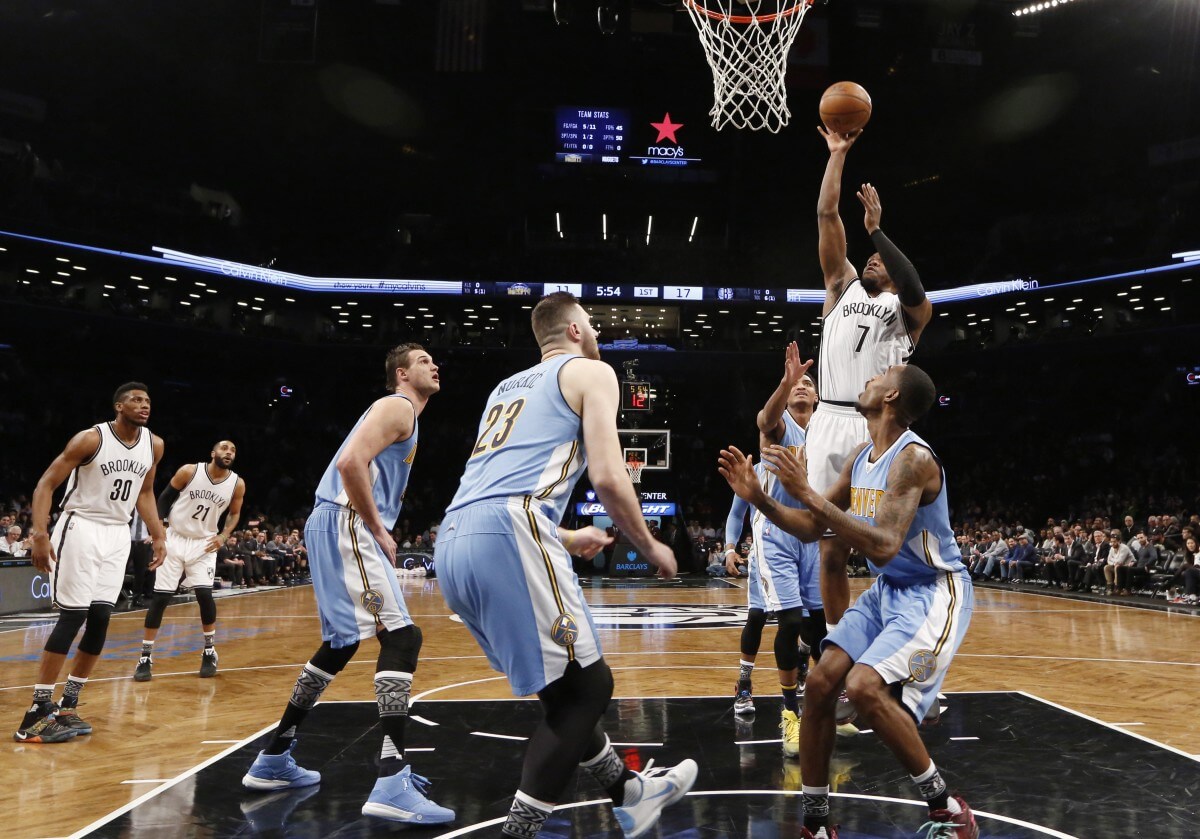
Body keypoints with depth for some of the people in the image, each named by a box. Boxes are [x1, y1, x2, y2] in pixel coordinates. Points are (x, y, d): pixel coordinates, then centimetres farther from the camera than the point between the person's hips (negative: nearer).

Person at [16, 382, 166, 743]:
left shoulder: (154, 445, 3)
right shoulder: (90, 438, -14)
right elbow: (46, 484, -12)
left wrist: (158, 536, 12)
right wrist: (39, 533, -23)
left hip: (117, 535, 6)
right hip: (81, 528, -5)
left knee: (100, 620, 2)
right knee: (72, 617, -9)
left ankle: (67, 706, 15)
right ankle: (38, 711, 0)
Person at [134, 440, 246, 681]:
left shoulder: (237, 484, -7)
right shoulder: (189, 471, -13)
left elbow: (234, 514, 10)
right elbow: (165, 497, 1)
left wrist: (223, 536, -6)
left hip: (204, 543, 1)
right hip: (175, 539, -1)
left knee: (204, 594, -12)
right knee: (160, 597, -3)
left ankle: (209, 652, 8)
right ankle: (145, 658, 8)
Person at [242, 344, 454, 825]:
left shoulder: (402, 413, 26)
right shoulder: (398, 406, -5)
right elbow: (350, 462, -21)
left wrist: (378, 531, 17)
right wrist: (379, 530, -15)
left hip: (342, 528, 11)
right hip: (346, 525, -11)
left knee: (342, 643, 19)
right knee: (401, 636, -18)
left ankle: (274, 759, 29)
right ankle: (391, 782, -22)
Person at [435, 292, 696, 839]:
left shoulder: (508, 386, 32)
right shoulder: (591, 371, 10)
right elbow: (607, 479, -4)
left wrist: (565, 540, 42)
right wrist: (651, 548, 12)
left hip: (453, 543, 9)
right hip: (507, 537, -9)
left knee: (563, 685, 21)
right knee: (586, 685, 4)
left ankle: (629, 794, 36)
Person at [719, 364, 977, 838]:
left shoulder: (913, 457, -24)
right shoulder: (860, 458, 3)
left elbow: (884, 547, -34)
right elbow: (812, 529, 9)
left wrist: (808, 493, -36)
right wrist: (758, 498, -6)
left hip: (934, 592, -8)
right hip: (887, 590, 9)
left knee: (866, 687, -25)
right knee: (820, 683, -1)